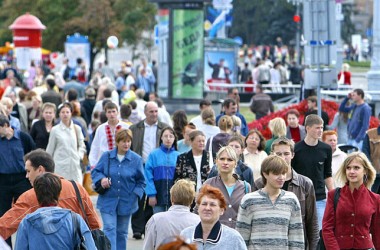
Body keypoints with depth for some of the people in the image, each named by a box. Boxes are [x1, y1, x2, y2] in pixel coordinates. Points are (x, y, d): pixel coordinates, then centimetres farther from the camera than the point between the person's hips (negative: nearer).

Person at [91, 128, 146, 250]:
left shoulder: (136, 159, -3)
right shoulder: (106, 156, -2)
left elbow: (141, 181, 5)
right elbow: (95, 172, 7)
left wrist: (136, 194, -10)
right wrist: (101, 178, -14)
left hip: (126, 202, 1)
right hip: (108, 200, -1)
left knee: (122, 232, 13)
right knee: (109, 229, -11)